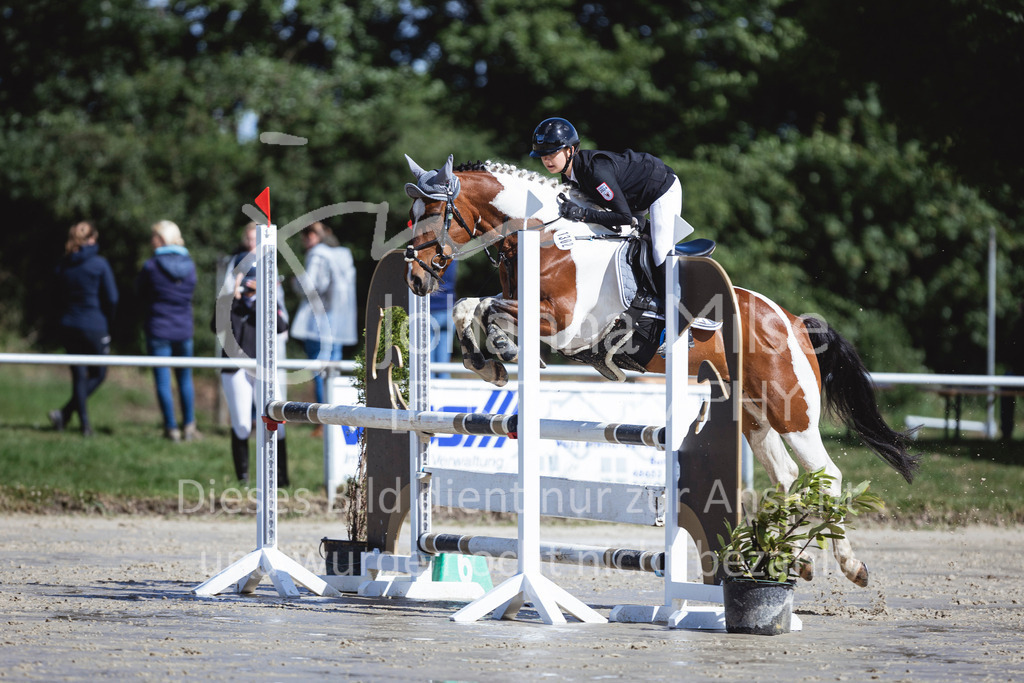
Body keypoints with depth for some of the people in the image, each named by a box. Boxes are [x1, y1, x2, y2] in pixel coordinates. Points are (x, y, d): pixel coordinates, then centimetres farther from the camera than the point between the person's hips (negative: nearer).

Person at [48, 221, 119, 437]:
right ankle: (64, 413, -8)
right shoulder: (99, 264, -10)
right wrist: (109, 324, 5)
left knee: (79, 376, 11)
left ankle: (84, 424, 10)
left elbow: (60, 296, 11)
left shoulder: (63, 266, 5)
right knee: (98, 374, 8)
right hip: (94, 327, -5)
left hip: (68, 326, 5)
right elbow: (111, 298, -9)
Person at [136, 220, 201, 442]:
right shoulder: (189, 265, -1)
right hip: (184, 328, 4)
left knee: (163, 381, 4)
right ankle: (189, 426, 19)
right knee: (185, 378, 16)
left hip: (158, 329, -4)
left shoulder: (151, 267, -13)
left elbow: (141, 292, 0)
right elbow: (189, 292, 7)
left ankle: (171, 428, 5)